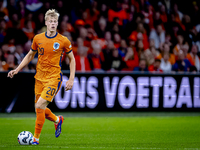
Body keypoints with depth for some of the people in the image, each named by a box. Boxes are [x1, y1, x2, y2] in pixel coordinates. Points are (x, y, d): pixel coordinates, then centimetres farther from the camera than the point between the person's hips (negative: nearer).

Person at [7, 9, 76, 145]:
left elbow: (72, 59, 5)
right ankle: (57, 120, 40)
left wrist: (71, 79, -1)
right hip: (39, 78, 5)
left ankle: (36, 138, -9)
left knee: (40, 105, -19)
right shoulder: (38, 39, 3)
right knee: (40, 109, 8)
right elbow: (30, 55, 18)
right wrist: (17, 70, 10)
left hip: (54, 78, -5)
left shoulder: (63, 41, -6)